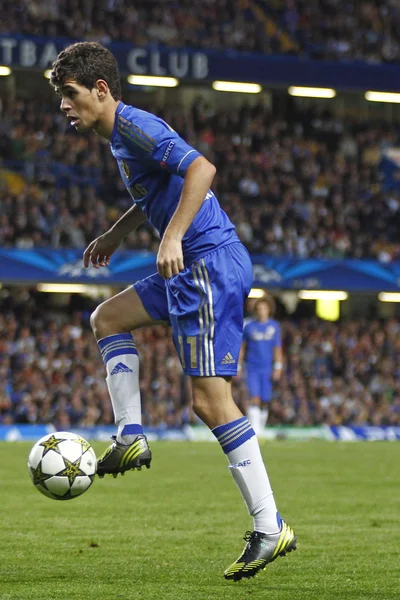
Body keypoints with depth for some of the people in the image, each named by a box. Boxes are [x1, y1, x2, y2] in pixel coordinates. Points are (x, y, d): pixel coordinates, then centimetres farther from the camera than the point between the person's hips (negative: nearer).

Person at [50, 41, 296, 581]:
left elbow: (201, 169, -27)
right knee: (107, 319, 23)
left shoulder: (135, 126, -13)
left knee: (210, 400, -12)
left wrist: (173, 236, -31)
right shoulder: (120, 136, 17)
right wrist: (116, 234, 34)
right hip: (194, 270, 11)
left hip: (212, 264, -11)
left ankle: (270, 528, -11)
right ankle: (131, 439, 17)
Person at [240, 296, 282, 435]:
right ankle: (254, 431, -19)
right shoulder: (249, 327, 4)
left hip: (267, 369, 2)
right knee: (254, 398, -15)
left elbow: (277, 348, 7)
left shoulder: (274, 326, 6)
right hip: (252, 368, -2)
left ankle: (260, 430, 18)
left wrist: (278, 367, -1)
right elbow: (242, 347, 11)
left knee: (265, 402, 4)